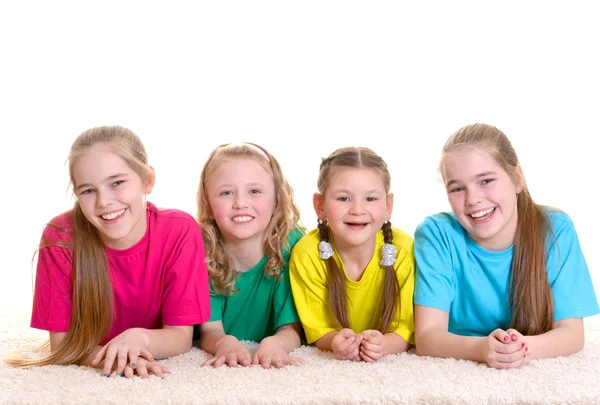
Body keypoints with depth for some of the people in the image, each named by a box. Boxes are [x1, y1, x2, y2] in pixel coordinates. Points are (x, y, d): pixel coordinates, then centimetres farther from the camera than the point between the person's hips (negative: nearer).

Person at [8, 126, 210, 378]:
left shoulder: (181, 231, -20)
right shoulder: (61, 237, -20)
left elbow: (182, 337, -16)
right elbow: (62, 344, -17)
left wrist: (138, 338, -37)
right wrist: (114, 358, -37)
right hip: (88, 377, 0)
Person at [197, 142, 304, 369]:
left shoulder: (292, 244, -11)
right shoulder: (201, 251, -8)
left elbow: (292, 329, -13)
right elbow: (209, 331, -13)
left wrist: (275, 343, -36)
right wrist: (224, 343, -36)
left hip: (276, 368, 0)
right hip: (219, 367, 0)